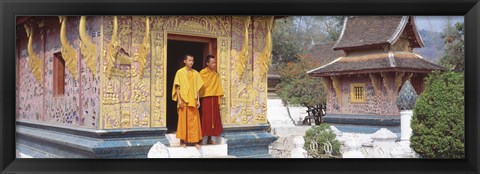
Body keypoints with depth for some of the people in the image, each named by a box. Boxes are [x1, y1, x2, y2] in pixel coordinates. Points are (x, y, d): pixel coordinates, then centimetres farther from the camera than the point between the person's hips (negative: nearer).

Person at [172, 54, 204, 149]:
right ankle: (182, 141, 7)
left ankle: (195, 141, 6)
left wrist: (198, 100, 5)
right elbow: (177, 87, -2)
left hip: (193, 101, 3)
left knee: (194, 120, 2)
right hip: (183, 100, -3)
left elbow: (197, 88, 12)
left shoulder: (195, 73, 10)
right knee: (183, 120, 0)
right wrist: (179, 99, -11)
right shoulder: (180, 72, 0)